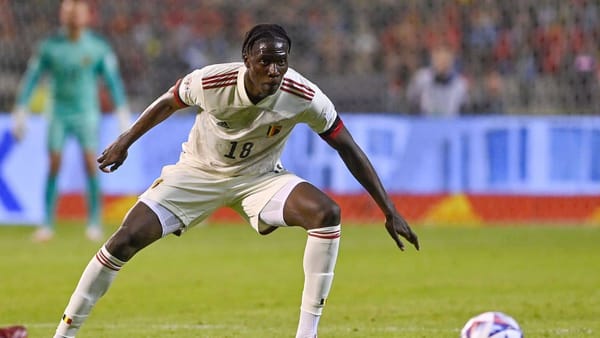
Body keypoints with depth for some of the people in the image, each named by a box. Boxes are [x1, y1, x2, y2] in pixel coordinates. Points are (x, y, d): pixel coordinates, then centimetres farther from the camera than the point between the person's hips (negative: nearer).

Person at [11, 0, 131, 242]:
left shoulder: (98, 47, -3)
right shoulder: (50, 47, -2)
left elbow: (113, 80, 1)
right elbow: (31, 79, 4)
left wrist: (123, 114, -4)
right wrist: (20, 113, 1)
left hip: (87, 113, -1)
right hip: (59, 113, 1)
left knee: (90, 163, -11)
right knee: (54, 165, -7)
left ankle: (94, 224, -4)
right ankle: (47, 224, -1)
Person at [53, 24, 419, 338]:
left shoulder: (304, 97, -28)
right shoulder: (210, 82, -29)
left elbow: (348, 149, -16)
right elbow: (169, 103, -5)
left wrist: (390, 210, -16)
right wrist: (125, 142, 7)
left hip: (260, 177, 1)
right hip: (198, 173, -1)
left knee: (327, 213, -26)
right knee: (127, 239, -14)